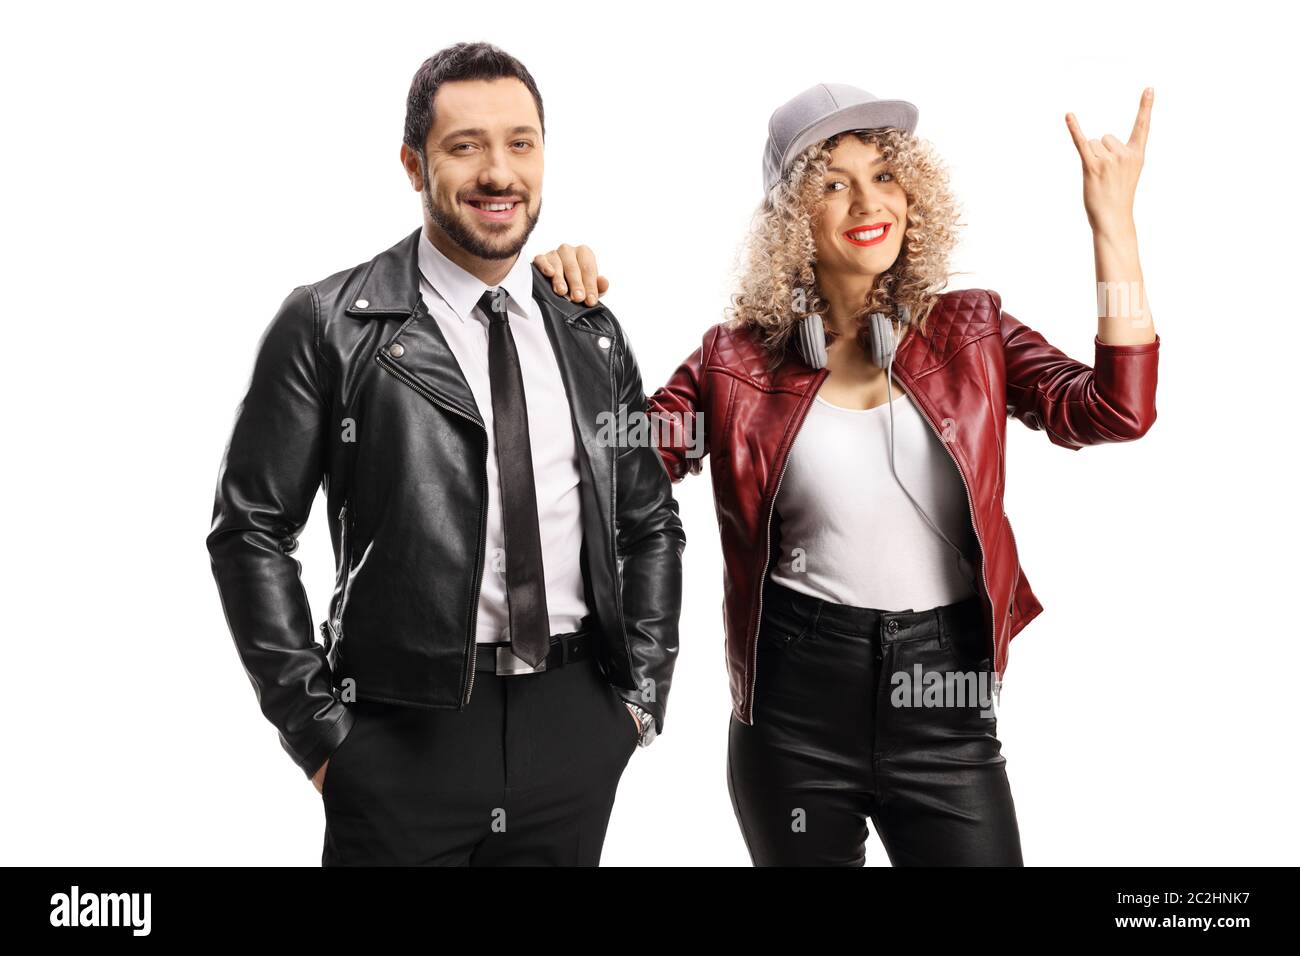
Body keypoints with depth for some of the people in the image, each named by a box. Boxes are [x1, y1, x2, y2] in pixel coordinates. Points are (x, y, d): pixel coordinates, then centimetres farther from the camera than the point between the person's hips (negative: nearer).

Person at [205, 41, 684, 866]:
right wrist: (318, 728, -8)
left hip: (579, 728, 4)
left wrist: (644, 694, 6)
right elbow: (253, 530, -5)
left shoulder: (594, 334, 7)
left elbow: (651, 522, 13)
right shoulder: (328, 327, -5)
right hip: (407, 734, -3)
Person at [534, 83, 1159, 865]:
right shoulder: (739, 360, -1)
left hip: (945, 697, 1)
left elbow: (1114, 411, -11)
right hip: (793, 704, 0)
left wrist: (1112, 224, -15)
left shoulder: (971, 331, 2)